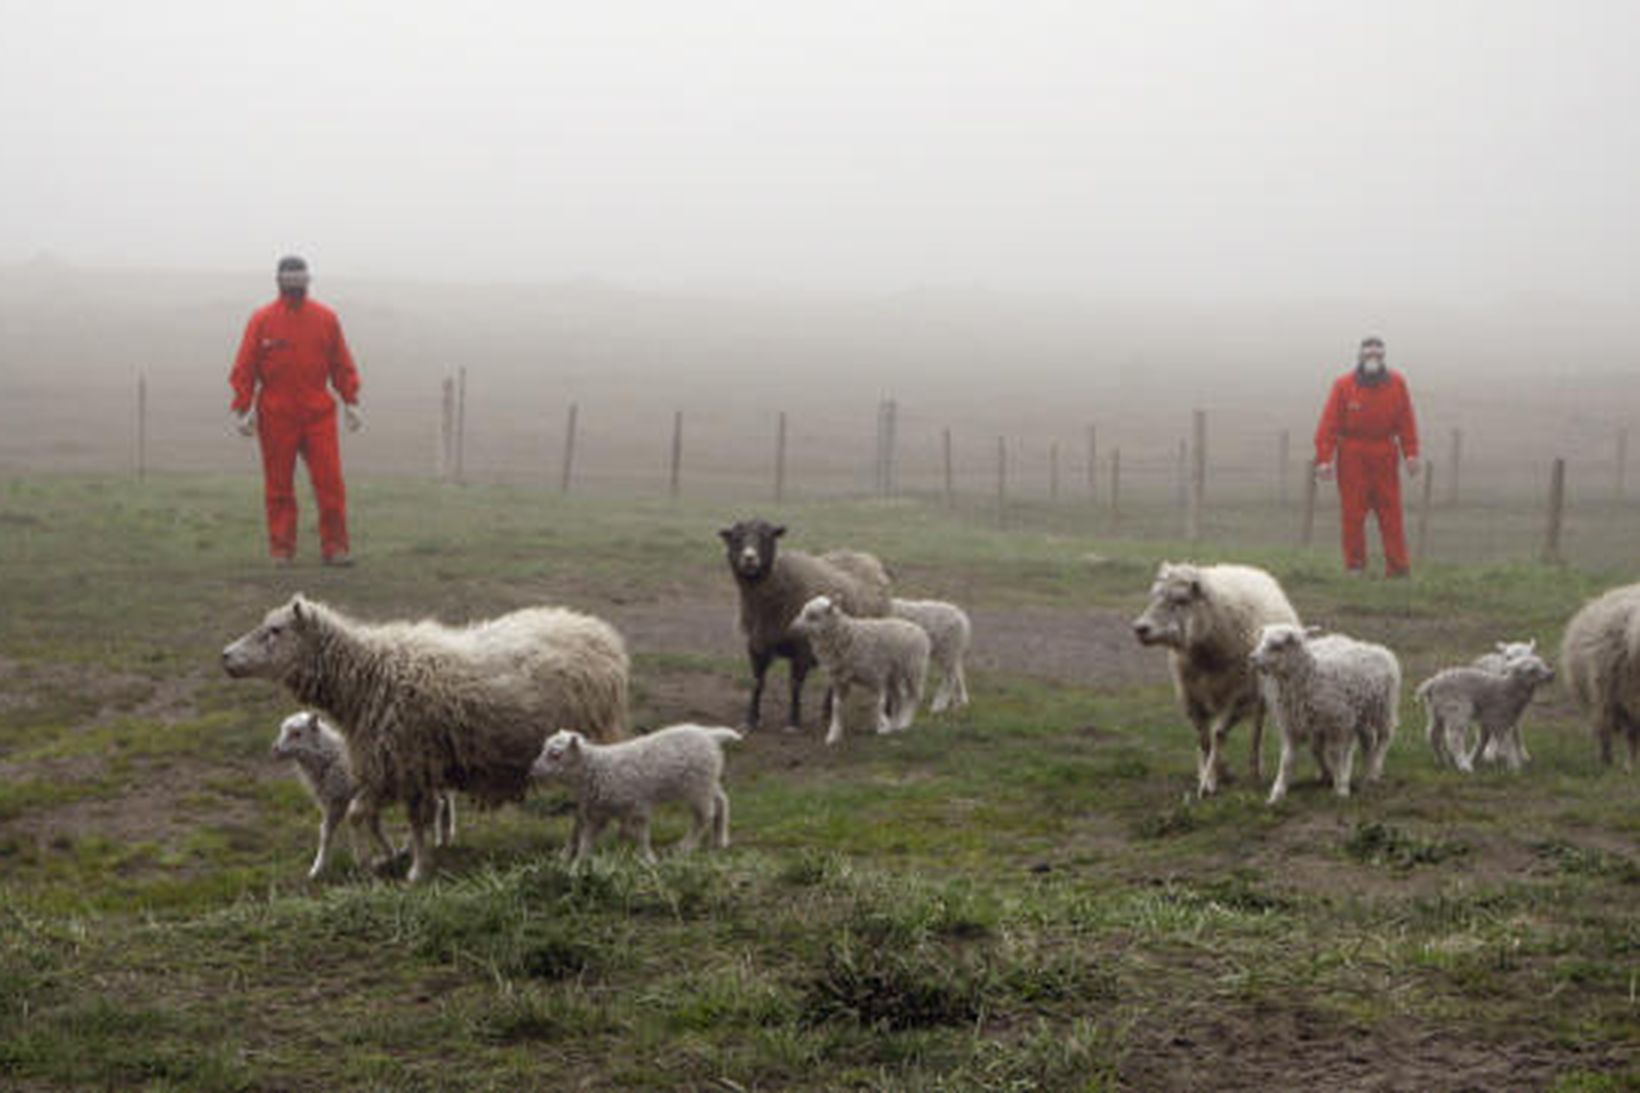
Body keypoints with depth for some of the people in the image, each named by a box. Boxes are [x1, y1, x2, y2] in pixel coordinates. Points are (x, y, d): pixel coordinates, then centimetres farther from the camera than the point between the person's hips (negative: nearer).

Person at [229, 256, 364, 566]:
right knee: (279, 487, 3)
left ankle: (334, 547, 0)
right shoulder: (262, 320, 2)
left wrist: (351, 402, 5)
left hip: (319, 413, 1)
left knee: (330, 482, -5)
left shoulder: (326, 318, 7)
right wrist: (241, 410, -4)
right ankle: (281, 549, 10)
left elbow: (342, 365, 12)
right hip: (276, 418, -1)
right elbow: (244, 369, 2)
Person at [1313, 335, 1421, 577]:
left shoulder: (1396, 383, 5)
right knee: (1353, 513, 0)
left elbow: (1406, 421, 5)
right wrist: (1324, 459, -14)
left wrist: (1410, 454, -4)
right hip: (1352, 455, -1)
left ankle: (1397, 566, 0)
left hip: (1384, 455, 1)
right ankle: (1355, 565, 8)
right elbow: (1329, 424, -6)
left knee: (1390, 512, -1)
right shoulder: (1344, 385, -3)